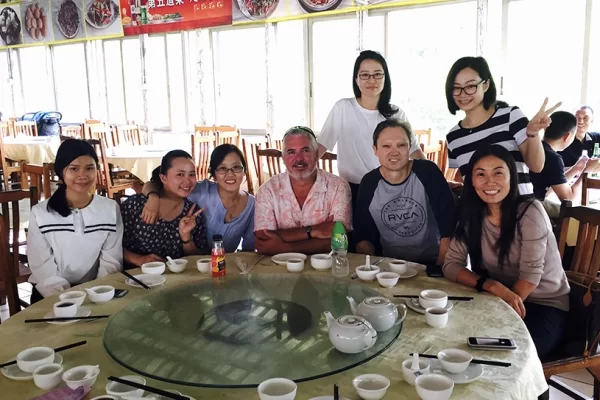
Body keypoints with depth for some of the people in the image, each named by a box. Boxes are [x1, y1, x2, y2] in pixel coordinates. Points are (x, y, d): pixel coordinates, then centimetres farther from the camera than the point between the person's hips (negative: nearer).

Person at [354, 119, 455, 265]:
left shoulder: (427, 172, -9)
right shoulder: (368, 183, -2)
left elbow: (448, 224, -8)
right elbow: (362, 235, 3)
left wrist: (441, 267, -12)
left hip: (431, 263, -1)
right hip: (390, 264, 1)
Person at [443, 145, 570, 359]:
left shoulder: (530, 211, -17)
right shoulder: (471, 215, -4)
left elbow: (531, 273, -18)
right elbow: (451, 265, -12)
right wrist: (494, 286, -27)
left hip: (546, 305, -4)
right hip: (498, 300, 4)